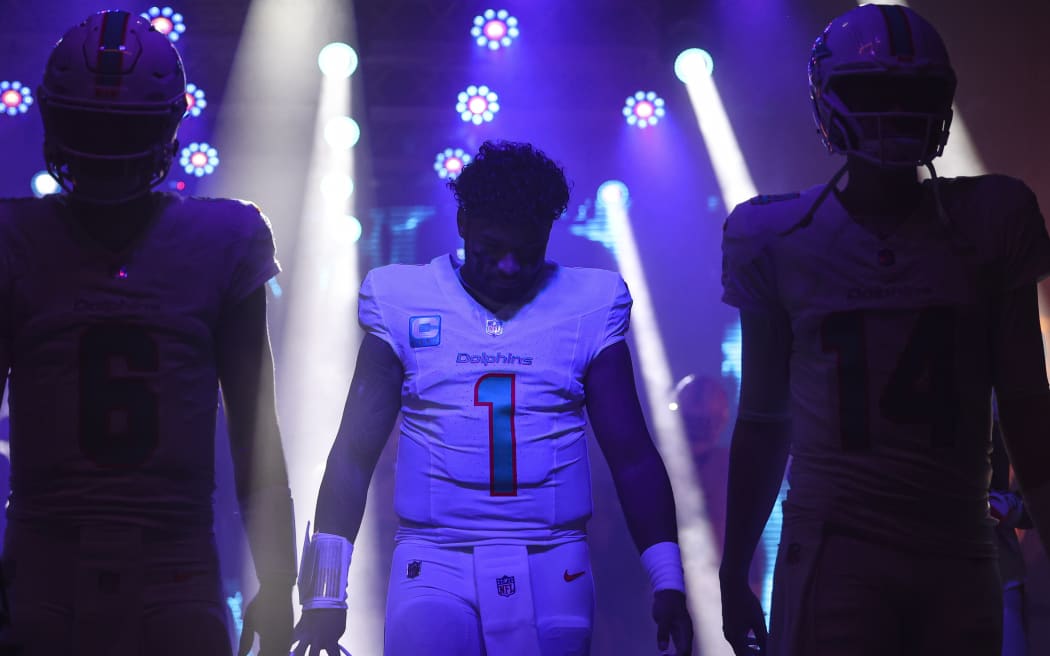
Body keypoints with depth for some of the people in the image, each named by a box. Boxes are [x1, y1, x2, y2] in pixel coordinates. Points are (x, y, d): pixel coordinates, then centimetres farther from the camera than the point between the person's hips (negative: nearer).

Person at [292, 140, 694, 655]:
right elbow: (355, 454, 4)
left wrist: (668, 580, -3)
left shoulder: (587, 307, 6)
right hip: (433, 569, -1)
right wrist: (326, 593, -2)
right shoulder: (404, 304, 4)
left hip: (550, 574, 1)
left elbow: (632, 457, 6)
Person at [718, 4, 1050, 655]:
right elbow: (763, 419, 7)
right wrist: (734, 571, 10)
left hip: (962, 557, 2)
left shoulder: (990, 221, 3)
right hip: (832, 557, -2)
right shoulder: (779, 238, 1)